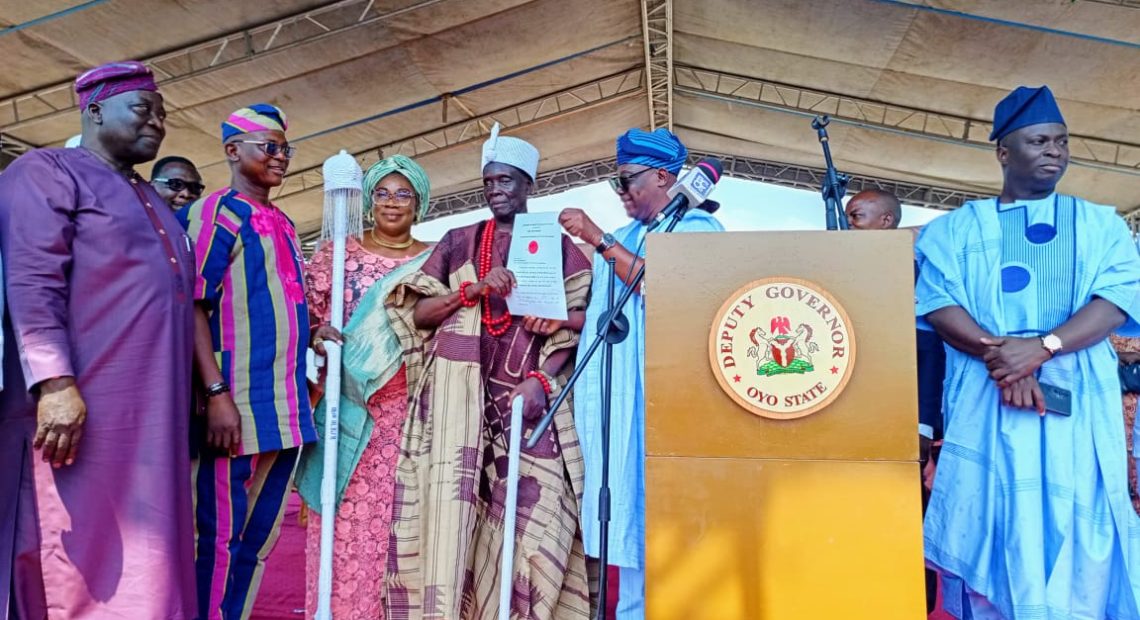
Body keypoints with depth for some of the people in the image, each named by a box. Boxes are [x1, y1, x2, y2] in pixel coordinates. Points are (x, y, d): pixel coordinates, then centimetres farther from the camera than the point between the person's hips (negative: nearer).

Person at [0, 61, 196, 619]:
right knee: (75, 569, -2)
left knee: (139, 569, 8)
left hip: (151, 416, 8)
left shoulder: (150, 200, 24)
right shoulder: (47, 171, 1)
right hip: (80, 408, -7)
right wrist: (55, 382, -23)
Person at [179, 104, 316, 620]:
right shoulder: (217, 213, -5)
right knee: (221, 537, 0)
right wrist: (217, 394, -19)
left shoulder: (284, 224, 18)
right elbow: (192, 307, -12)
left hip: (286, 407, 8)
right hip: (240, 406, -8)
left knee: (261, 536, 13)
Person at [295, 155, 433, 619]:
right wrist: (318, 335, -16)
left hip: (410, 408, 1)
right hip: (350, 402, -1)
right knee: (346, 514, -2)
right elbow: (306, 310, 3)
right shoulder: (337, 252, 9)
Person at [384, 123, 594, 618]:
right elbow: (418, 313, 8)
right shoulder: (458, 242, 15)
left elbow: (575, 323, 4)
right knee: (451, 505, -7)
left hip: (527, 393, 0)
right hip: (459, 392, 1)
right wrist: (474, 289, -8)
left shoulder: (559, 247, 12)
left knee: (532, 509, -8)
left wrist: (544, 380, -11)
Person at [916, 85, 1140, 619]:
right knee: (989, 538, -1)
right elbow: (936, 303, -2)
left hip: (1076, 407, 1)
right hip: (985, 406, -1)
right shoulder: (957, 228, 12)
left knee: (1075, 546, 1)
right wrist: (998, 356, -18)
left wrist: (1042, 347, -17)